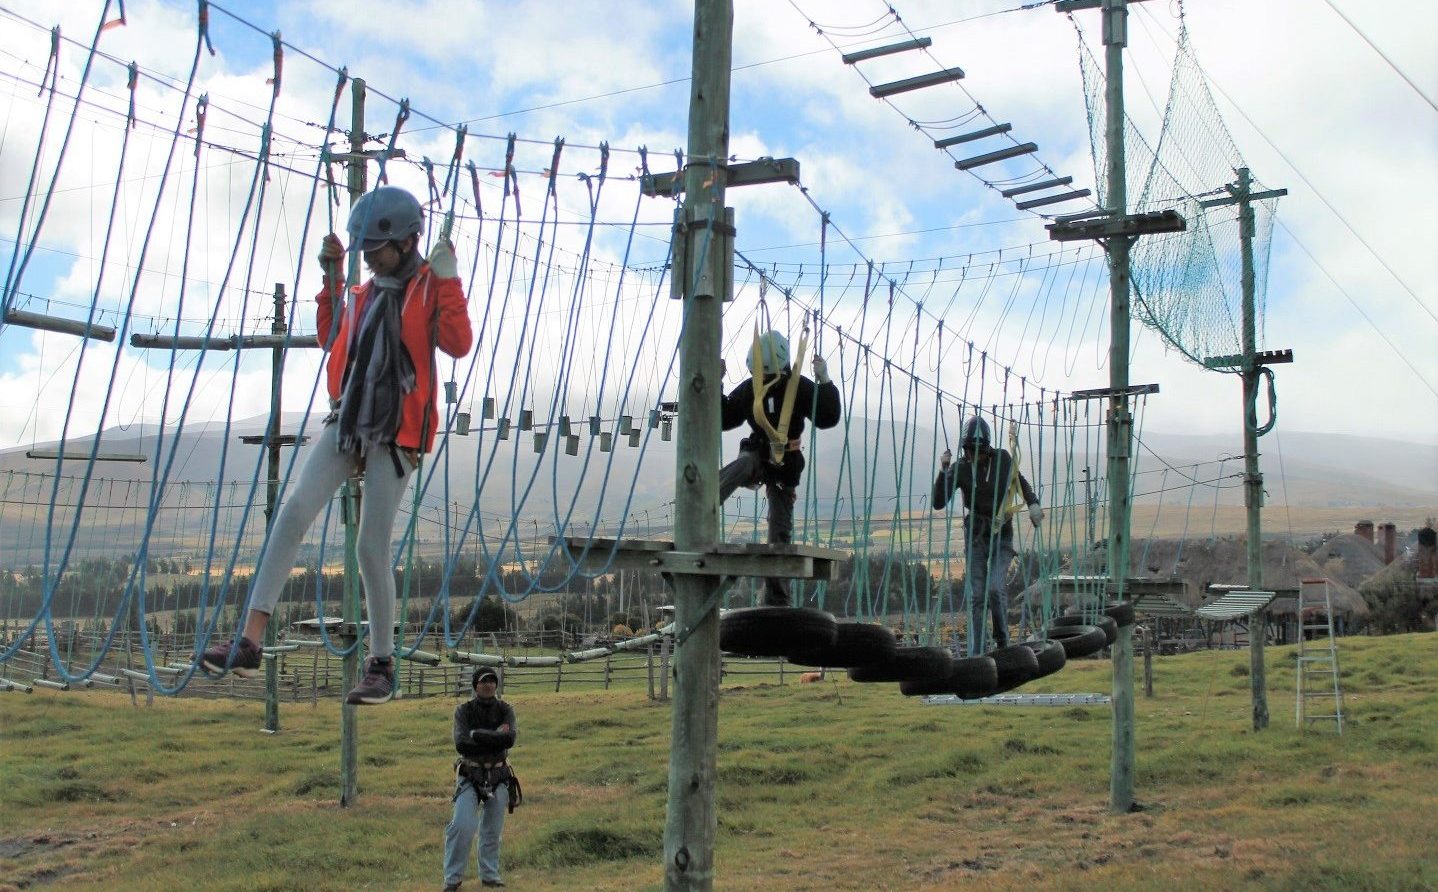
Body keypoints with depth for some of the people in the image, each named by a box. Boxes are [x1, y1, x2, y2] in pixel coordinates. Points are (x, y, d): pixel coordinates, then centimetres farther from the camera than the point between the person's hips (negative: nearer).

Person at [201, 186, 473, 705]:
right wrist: (331, 279, 24)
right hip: (345, 424, 6)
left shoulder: (431, 287, 0)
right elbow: (332, 339, 32)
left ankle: (382, 665, 11)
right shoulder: (366, 292, 19)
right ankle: (249, 645, -17)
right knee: (295, 512, -13)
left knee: (372, 549, -5)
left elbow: (458, 344, -16)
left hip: (395, 435, -5)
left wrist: (447, 280, -18)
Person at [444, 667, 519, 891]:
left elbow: (510, 738, -16)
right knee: (463, 827, -13)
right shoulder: (464, 710, -3)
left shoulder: (505, 710, 1)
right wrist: (495, 737, -16)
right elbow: (461, 744, -16)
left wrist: (477, 734, -17)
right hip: (470, 776, -2)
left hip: (498, 777, 2)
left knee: (493, 830, 9)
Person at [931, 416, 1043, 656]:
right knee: (977, 596, -2)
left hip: (1001, 536, -1)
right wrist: (943, 471, -27)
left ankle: (1003, 640, 4)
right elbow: (938, 503, -16)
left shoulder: (1002, 458, -7)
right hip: (975, 536, 1)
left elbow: (1020, 481, 13)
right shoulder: (959, 469, -8)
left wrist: (1033, 503, -4)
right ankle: (977, 651, 4)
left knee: (995, 589, -18)